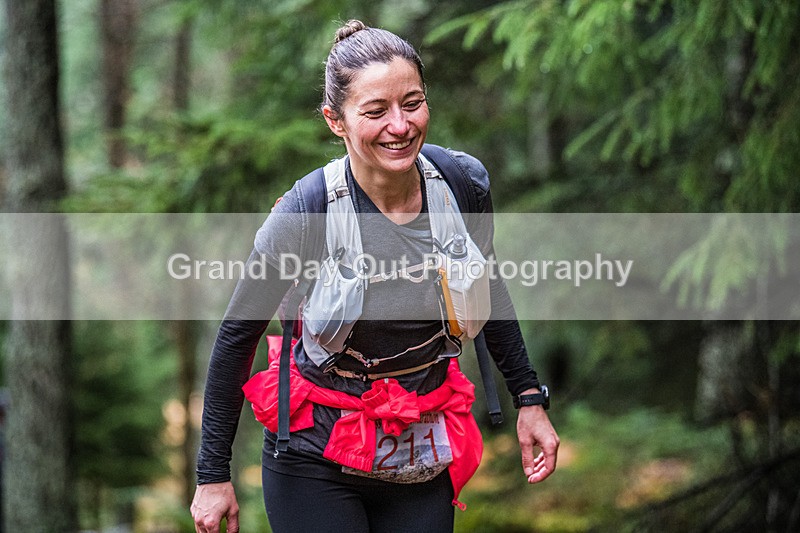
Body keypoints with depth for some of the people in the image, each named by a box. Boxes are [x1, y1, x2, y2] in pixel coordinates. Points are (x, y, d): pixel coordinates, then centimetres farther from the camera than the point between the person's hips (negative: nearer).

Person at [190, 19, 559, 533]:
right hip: (316, 458, -3)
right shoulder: (305, 215, -22)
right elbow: (236, 337, -10)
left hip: (422, 459, 4)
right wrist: (214, 475, -7)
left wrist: (529, 397, 11)